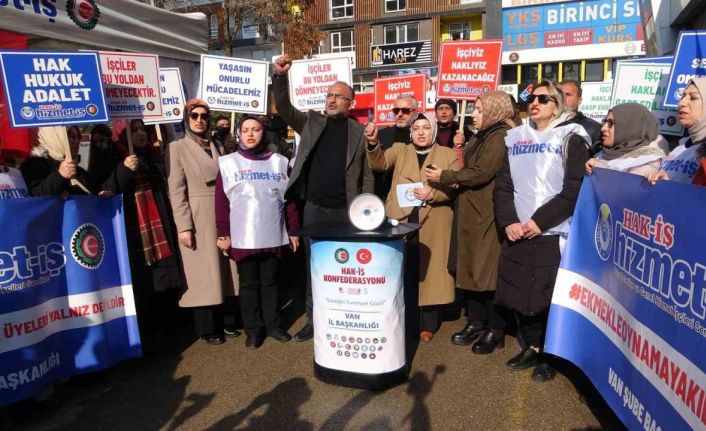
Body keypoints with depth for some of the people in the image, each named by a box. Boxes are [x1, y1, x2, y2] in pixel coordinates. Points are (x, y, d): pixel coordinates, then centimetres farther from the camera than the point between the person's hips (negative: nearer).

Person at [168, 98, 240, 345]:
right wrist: (184, 226, -15)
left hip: (221, 216, 5)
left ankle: (220, 323, 23)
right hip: (197, 218, -5)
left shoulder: (216, 147, 13)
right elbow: (176, 190, -8)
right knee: (203, 274, 2)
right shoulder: (178, 148, -1)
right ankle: (206, 328, 14)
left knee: (220, 271, 10)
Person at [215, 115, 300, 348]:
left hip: (273, 235, 1)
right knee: (249, 284, 9)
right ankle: (252, 329, 20)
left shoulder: (279, 162, 6)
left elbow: (289, 198, 7)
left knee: (270, 282, 12)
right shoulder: (228, 163, 1)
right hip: (243, 237, -1)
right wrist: (223, 234, -2)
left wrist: (293, 230, 6)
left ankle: (273, 324, 25)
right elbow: (221, 202, 1)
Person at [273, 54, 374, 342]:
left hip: (346, 210, -1)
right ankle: (314, 320, 22)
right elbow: (283, 108, -2)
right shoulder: (311, 122, 8)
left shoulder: (360, 132, 3)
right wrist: (280, 77, -16)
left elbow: (367, 175, 2)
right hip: (314, 207, 2)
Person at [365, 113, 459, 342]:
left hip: (432, 223, -1)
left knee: (428, 270, 4)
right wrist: (373, 143, -23)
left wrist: (433, 193, -18)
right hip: (401, 220, 1)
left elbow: (455, 187, -1)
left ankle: (427, 324, 17)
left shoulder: (449, 155, 9)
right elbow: (379, 163, -5)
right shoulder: (399, 150, 13)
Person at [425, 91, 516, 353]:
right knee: (470, 269, 11)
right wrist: (455, 179, -2)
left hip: (487, 215, -9)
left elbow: (481, 173, -19)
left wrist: (444, 177, -10)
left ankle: (495, 329, 12)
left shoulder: (500, 137, -11)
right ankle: (476, 322, 22)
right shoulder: (482, 137, 19)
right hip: (471, 212, 9)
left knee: (488, 271, -1)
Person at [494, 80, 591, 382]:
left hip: (554, 234, -4)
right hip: (516, 234, 4)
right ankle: (531, 347, 30)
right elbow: (503, 185, 7)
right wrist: (508, 222, -7)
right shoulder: (515, 138, 13)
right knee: (518, 293, 10)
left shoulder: (571, 138, 0)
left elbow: (575, 190, -9)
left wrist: (540, 221, -16)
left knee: (550, 298, 2)